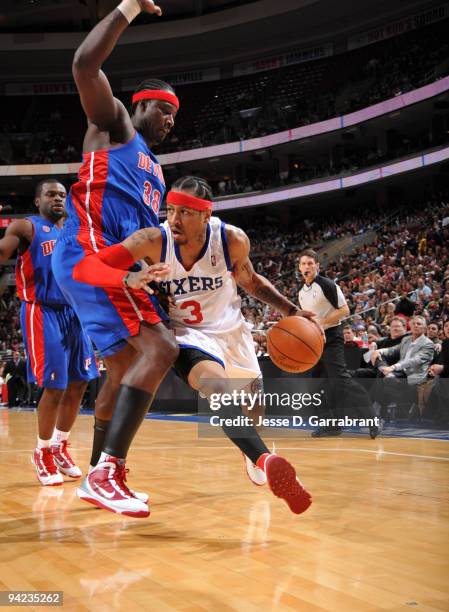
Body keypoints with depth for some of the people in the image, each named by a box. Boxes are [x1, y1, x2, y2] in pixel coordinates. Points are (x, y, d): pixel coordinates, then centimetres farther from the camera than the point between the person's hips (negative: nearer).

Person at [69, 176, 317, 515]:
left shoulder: (233, 240, -20)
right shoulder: (153, 241, -27)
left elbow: (250, 280, 3)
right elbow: (84, 266, -34)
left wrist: (290, 310, -6)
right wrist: (126, 278, -53)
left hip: (231, 330, 4)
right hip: (188, 333, -3)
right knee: (217, 387, -35)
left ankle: (253, 456, 51)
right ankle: (265, 462, -39)